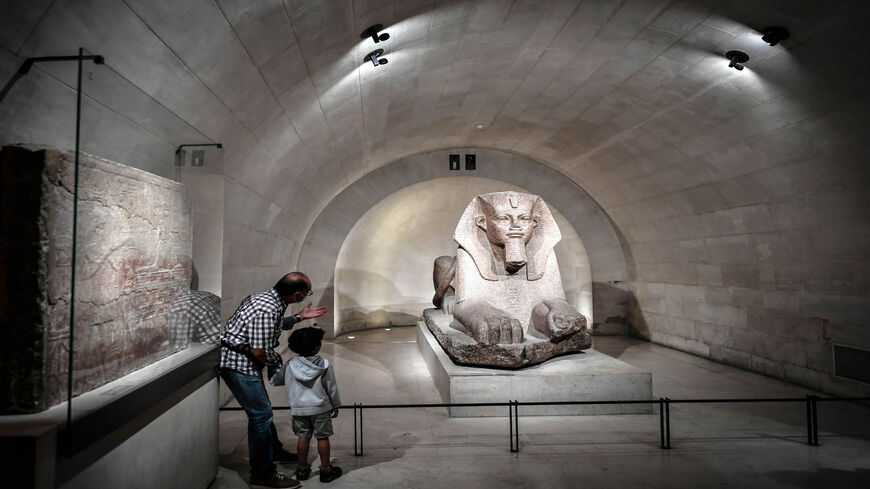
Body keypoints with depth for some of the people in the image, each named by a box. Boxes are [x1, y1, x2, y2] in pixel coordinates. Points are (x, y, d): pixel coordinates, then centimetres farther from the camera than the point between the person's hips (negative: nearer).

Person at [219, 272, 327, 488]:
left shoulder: (267, 298, 4)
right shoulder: (268, 310, -29)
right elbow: (260, 351, -26)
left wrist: (299, 317, 18)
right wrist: (277, 363, -7)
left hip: (241, 362, 11)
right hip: (238, 365, -11)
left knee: (262, 409, 22)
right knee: (261, 413, -4)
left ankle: (274, 450, 40)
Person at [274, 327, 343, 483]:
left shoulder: (290, 365, -8)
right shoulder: (324, 365, -15)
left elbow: (277, 380, 6)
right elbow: (331, 388, -7)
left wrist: (273, 371, 28)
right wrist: (335, 405, 6)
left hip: (299, 408, 3)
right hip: (320, 407, -3)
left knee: (303, 437, 15)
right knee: (322, 437, 9)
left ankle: (302, 469, 26)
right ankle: (325, 469, 18)